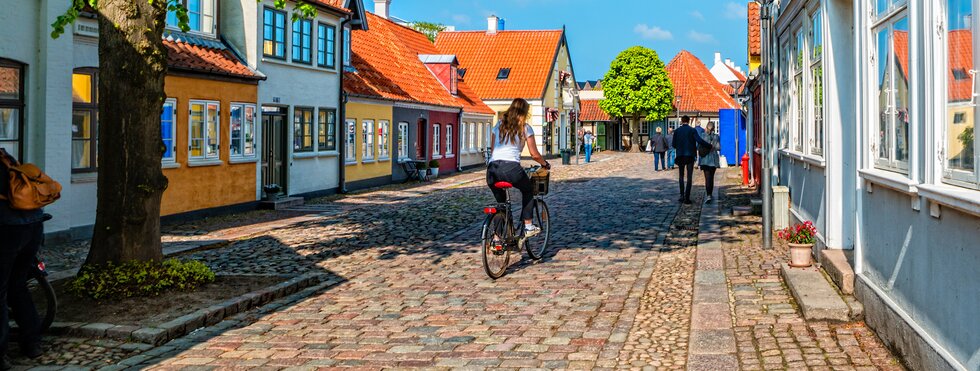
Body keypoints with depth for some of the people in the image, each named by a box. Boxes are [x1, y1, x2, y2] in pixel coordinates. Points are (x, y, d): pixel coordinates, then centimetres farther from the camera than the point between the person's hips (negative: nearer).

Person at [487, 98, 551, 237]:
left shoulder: (499, 125, 20)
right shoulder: (525, 128, 9)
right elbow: (534, 154, 9)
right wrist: (545, 164, 26)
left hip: (492, 169, 4)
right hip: (511, 168, -3)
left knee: (500, 201, 23)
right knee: (528, 191, 25)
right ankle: (528, 226, 20)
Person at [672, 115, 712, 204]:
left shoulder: (677, 131, 1)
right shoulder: (692, 130, -6)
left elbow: (674, 145, 3)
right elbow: (699, 141, -18)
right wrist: (710, 145, -9)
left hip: (680, 156, 2)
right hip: (690, 155, -2)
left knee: (681, 176, 15)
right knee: (689, 177, 3)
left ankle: (682, 196, 8)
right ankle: (687, 198, -3)